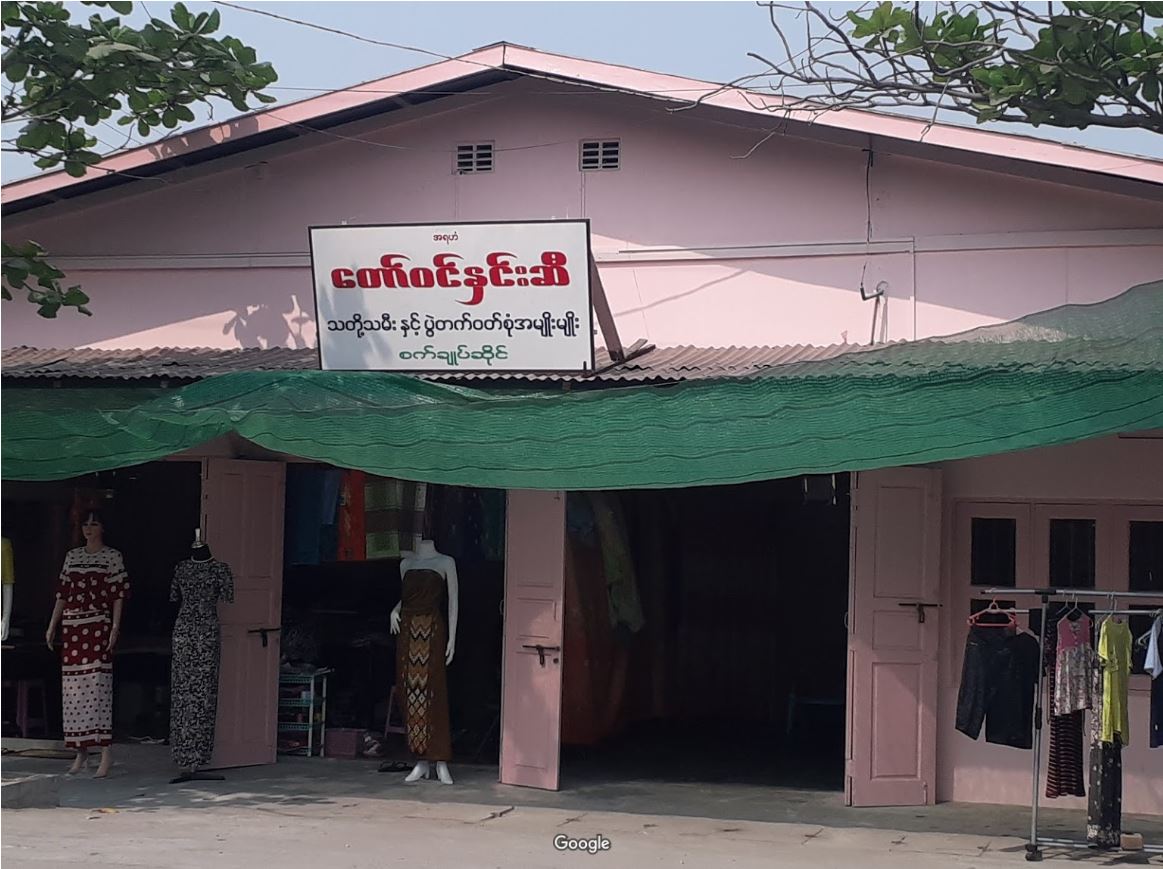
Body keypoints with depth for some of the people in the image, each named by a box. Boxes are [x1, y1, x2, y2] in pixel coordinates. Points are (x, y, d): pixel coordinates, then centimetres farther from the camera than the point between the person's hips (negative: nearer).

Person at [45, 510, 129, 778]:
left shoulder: (113, 556, 2)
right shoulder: (72, 556, 15)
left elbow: (118, 595, -2)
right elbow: (63, 594, 17)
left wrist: (115, 628, -11)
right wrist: (52, 626, 12)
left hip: (98, 626, -5)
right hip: (71, 626, 5)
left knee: (97, 684, -13)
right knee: (73, 688, 4)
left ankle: (106, 751, -14)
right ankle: (81, 751, 11)